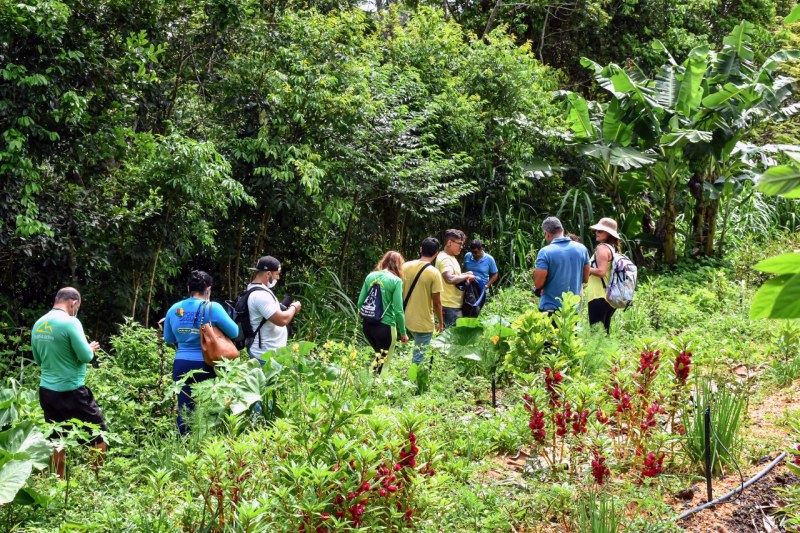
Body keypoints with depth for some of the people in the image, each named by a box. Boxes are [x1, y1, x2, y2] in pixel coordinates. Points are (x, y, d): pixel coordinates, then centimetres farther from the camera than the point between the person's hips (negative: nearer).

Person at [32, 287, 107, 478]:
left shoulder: (38, 324, 6)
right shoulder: (70, 322, -16)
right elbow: (85, 356, -16)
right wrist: (91, 348, 4)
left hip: (47, 391, 7)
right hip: (71, 391, -7)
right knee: (99, 434, 7)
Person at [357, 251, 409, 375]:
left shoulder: (370, 276, 5)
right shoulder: (396, 281, -10)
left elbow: (360, 303, 7)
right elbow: (398, 310, -12)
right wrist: (403, 333, -1)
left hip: (367, 325, 5)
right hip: (385, 327, -5)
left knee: (378, 357, 25)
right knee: (381, 364, 8)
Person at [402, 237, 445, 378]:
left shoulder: (406, 266, -2)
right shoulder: (434, 273, -17)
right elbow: (436, 301, -14)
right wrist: (441, 321, 0)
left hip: (406, 319, 6)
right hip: (423, 323, -6)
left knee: (418, 353, 29)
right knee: (418, 358, 4)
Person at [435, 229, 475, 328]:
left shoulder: (450, 257, 14)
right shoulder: (444, 259, -19)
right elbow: (450, 279, -35)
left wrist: (465, 275, 7)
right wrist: (466, 276, -20)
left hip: (455, 304, 10)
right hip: (450, 306, -10)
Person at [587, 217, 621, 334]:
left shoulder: (602, 248, -12)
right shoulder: (612, 248, 15)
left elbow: (601, 271, -21)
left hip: (599, 296, -10)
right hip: (610, 296, 10)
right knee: (604, 331, 16)